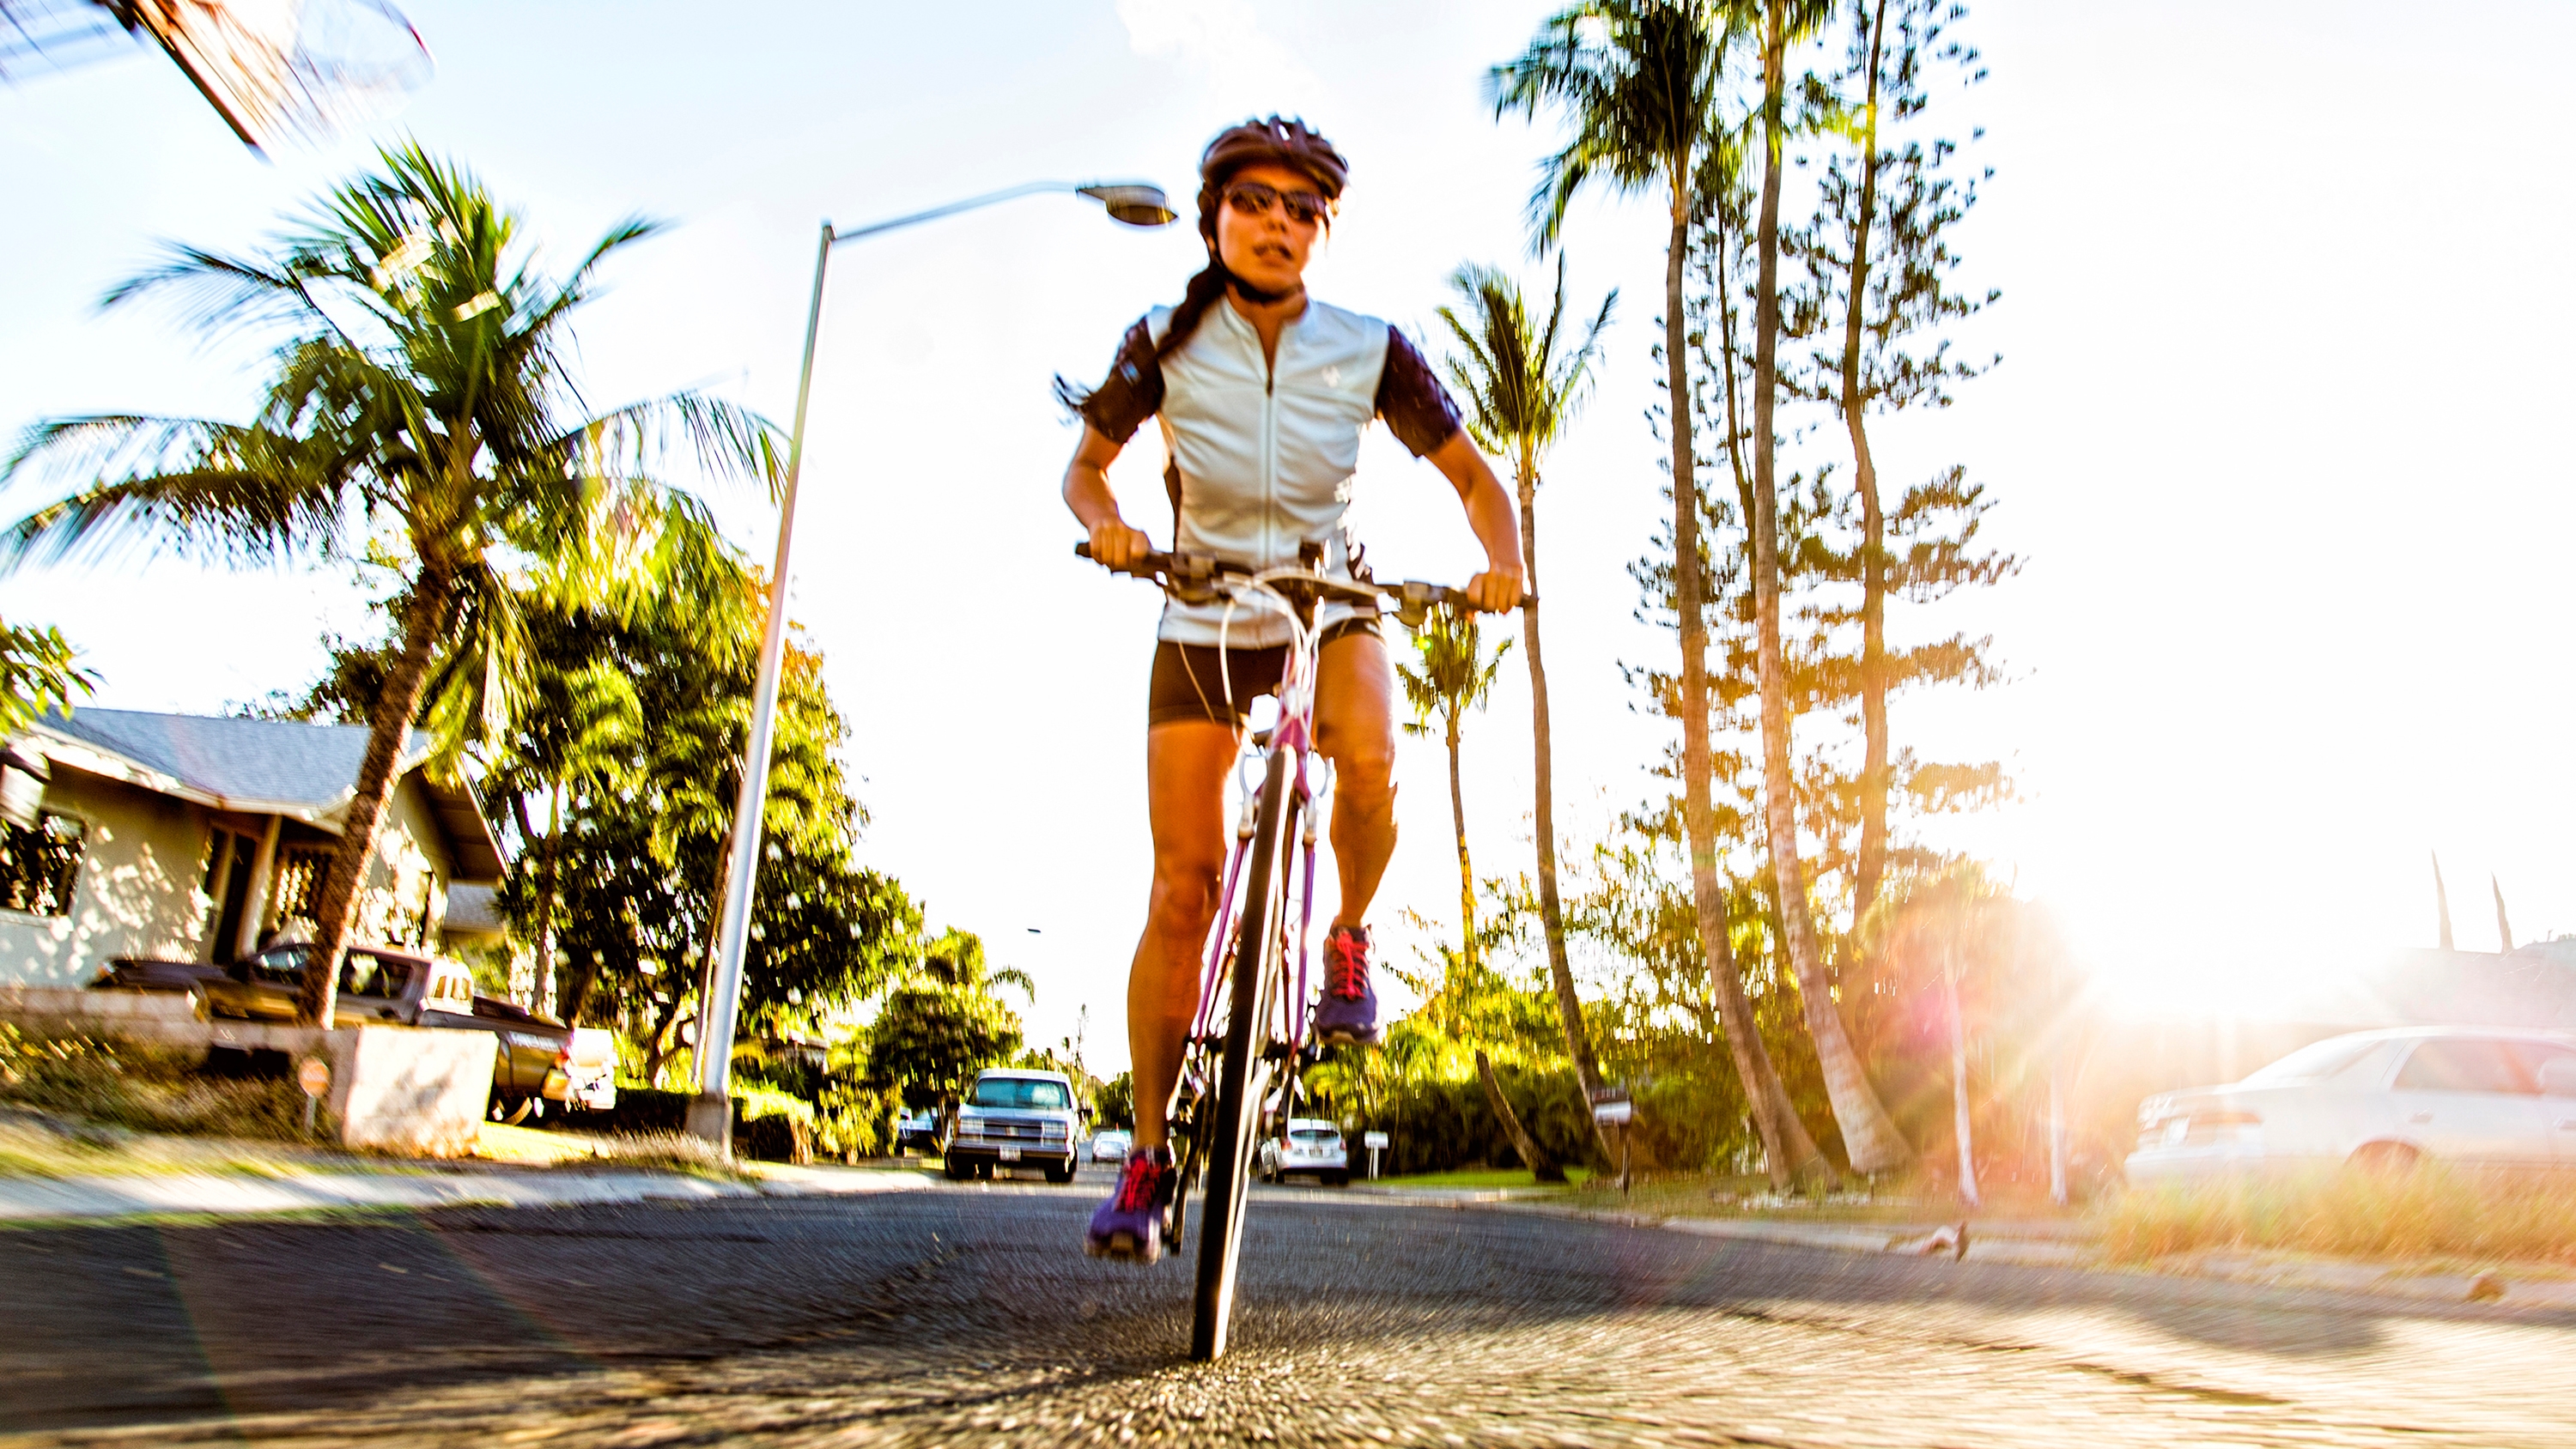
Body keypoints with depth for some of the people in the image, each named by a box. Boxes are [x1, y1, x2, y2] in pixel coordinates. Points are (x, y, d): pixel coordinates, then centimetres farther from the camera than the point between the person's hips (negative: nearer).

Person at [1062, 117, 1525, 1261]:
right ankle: (1148, 1156, 6)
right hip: (1200, 623, 0)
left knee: (1368, 760, -35)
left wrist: (1501, 561, -23)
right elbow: (1084, 466, 3)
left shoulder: (1370, 350, -7)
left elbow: (1473, 477, -2)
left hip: (1329, 608, 0)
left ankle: (1348, 940, -2)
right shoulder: (1165, 343, -7)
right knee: (1182, 890, -6)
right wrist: (1106, 523, -20)